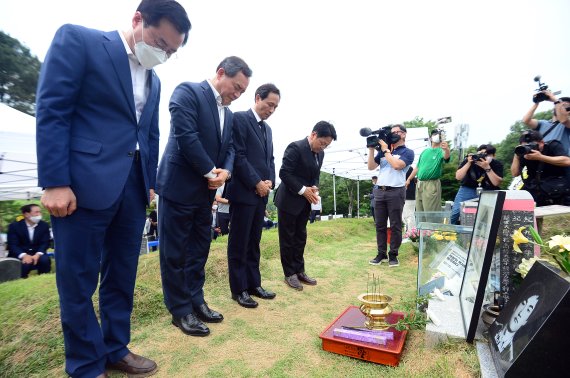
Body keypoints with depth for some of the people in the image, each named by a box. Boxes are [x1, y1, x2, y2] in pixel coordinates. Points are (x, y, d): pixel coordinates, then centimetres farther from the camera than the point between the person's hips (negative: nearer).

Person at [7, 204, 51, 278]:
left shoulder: (44, 225, 1)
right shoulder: (14, 226, -4)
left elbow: (45, 243, -5)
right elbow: (12, 245, -12)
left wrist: (38, 254, -25)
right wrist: (24, 255, -31)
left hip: (36, 254, 2)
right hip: (19, 255, -1)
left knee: (45, 259, -29)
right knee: (24, 263, -32)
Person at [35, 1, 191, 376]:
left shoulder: (153, 80, 18)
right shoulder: (77, 39, 0)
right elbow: (51, 111, -9)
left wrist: (150, 184, 15)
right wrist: (55, 183, -14)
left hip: (133, 187, 6)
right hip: (83, 184, -6)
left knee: (122, 277, 13)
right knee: (78, 280, 5)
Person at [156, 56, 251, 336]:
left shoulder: (228, 113, 15)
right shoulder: (188, 92, -9)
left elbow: (229, 148, 13)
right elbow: (186, 136, -19)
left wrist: (225, 171, -9)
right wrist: (211, 172, -14)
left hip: (205, 190, 8)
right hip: (179, 187, -8)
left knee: (199, 250, 14)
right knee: (175, 252, 4)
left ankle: (196, 301, 28)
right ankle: (181, 311, 17)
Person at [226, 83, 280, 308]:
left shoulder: (267, 129, 19)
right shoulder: (239, 119, -6)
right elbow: (238, 156, -15)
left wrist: (269, 182, 1)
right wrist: (257, 183, -13)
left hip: (261, 194, 8)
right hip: (243, 192, -8)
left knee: (254, 243, 14)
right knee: (239, 244, 2)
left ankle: (254, 284, 24)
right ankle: (239, 289, 13)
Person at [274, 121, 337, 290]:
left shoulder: (320, 153, 7)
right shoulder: (296, 147, -17)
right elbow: (284, 173, -20)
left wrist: (314, 187, -6)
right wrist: (303, 190, -20)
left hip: (305, 202, 8)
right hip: (289, 200, -7)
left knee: (300, 237, 13)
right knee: (288, 238, 3)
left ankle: (299, 271, 23)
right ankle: (289, 274, 14)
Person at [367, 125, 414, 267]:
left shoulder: (407, 152, 3)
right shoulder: (383, 151, 17)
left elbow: (396, 165, -15)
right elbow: (371, 167, 10)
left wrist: (385, 150, -6)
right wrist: (371, 149, 2)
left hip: (396, 192, -5)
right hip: (379, 191, 5)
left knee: (395, 225, 0)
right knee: (380, 225, 6)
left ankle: (393, 255, 10)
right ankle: (381, 254, 14)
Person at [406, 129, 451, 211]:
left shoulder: (441, 151, -2)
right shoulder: (425, 151, 16)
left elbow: (446, 157, -28)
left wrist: (446, 149, -50)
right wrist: (409, 179, 15)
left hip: (431, 184, -6)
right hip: (419, 184, 6)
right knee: (419, 212, 14)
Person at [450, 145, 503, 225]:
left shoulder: (497, 164, -11)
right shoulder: (468, 160, -10)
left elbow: (497, 183, -21)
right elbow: (458, 177, -18)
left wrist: (487, 168, -32)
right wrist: (469, 163, -29)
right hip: (468, 189, 0)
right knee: (455, 213, -15)